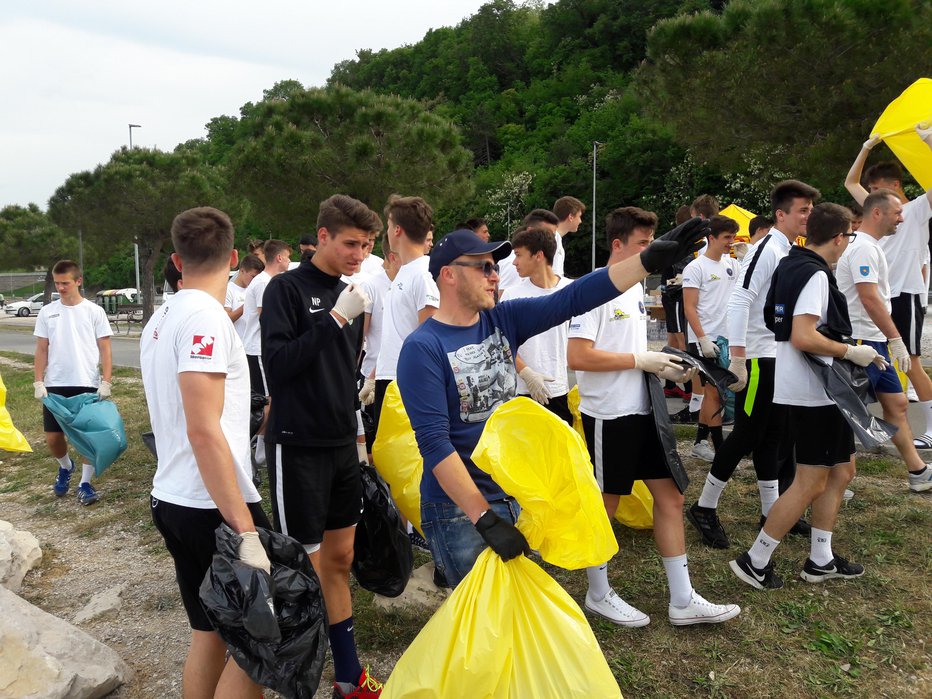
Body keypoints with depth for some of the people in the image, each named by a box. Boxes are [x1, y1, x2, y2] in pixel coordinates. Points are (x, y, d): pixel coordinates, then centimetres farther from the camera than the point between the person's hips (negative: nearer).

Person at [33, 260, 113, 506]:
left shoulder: (94, 311, -1)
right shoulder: (47, 312, 5)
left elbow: (105, 350, -2)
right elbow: (41, 350, 7)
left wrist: (106, 382, -10)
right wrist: (38, 382, -2)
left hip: (88, 385, -2)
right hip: (55, 385, 2)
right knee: (53, 436, 5)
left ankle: (85, 484, 15)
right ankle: (65, 467, 35)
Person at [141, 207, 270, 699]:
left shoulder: (159, 320, 12)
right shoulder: (206, 316, -16)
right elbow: (204, 431, -23)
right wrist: (246, 532, -23)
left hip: (171, 499, 9)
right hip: (213, 507, -9)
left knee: (209, 633, 18)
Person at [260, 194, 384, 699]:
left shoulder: (348, 294, 11)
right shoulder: (287, 288, -9)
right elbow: (276, 363, -18)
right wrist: (335, 319, -22)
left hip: (341, 447, 7)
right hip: (298, 447, -7)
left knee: (339, 560, 14)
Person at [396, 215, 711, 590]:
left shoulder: (503, 319, 1)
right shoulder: (423, 348, -17)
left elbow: (572, 299, -5)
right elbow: (434, 444, -22)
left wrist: (651, 259, -11)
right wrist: (485, 519, -24)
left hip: (517, 498, 6)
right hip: (460, 510, -6)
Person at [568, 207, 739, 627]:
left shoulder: (636, 288, 13)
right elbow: (578, 356, -23)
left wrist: (663, 363, 3)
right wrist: (642, 361, -19)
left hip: (642, 411, 9)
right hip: (608, 416, -9)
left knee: (670, 497, 10)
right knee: (604, 506, 6)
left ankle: (683, 600, 20)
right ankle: (599, 595, 25)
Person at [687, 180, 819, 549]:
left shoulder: (793, 253, 14)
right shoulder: (765, 250, -14)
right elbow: (738, 302, -23)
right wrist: (738, 359, -27)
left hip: (782, 359, 9)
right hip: (758, 359, -9)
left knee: (773, 436, 13)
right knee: (747, 435, -4)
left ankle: (772, 511, 24)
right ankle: (704, 508, 8)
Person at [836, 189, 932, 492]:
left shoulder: (870, 246, 16)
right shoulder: (863, 248, -16)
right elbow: (870, 299, -24)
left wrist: (890, 339, 20)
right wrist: (896, 339, -22)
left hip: (876, 342, 11)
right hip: (862, 342, -11)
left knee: (896, 404, 15)